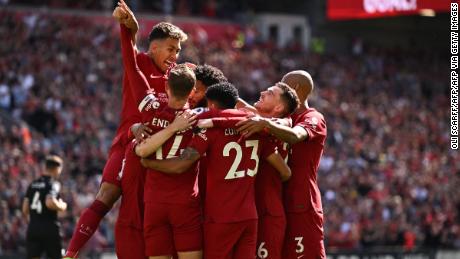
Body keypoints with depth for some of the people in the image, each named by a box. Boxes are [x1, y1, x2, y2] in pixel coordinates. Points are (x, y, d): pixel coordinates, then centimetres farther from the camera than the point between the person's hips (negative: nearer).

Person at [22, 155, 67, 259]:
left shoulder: (33, 184, 13)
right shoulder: (53, 184, -7)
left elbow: (25, 209, 11)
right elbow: (50, 203, -22)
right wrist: (62, 206, -4)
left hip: (33, 227, 5)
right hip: (49, 227, -5)